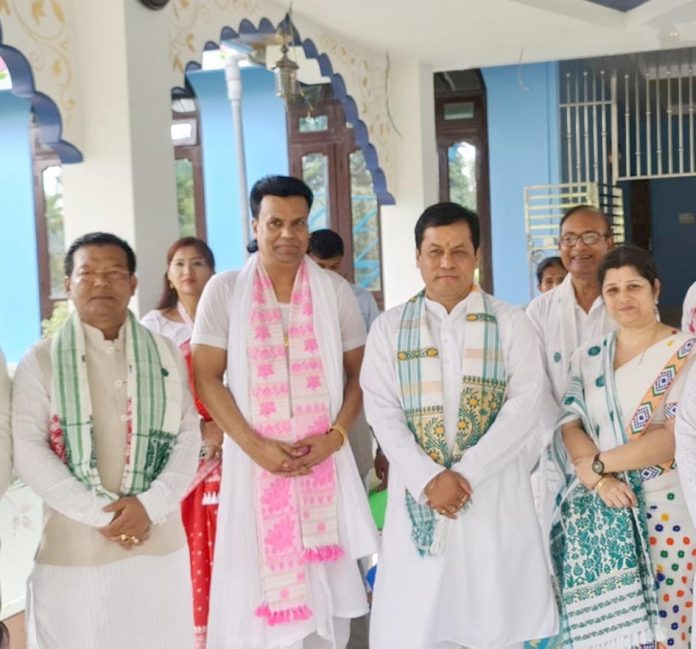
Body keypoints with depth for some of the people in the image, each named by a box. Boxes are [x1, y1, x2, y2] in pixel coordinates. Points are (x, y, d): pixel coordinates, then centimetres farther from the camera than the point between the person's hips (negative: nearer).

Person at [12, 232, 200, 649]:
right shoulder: (41, 361, 1)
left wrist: (149, 505, -11)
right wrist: (98, 513, -13)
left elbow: (189, 437, 3)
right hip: (73, 548, -2)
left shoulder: (166, 355, 9)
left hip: (159, 542, 2)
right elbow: (28, 451, -6)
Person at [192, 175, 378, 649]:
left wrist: (336, 435, -7)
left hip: (324, 461, 1)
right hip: (256, 462, -1)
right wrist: (256, 446, -12)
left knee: (326, 584, 5)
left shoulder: (336, 291, 5)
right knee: (258, 584, 2)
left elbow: (359, 372, 8)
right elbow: (207, 378, -2)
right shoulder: (224, 290, 0)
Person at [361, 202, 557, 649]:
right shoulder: (389, 328, 7)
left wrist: (465, 472, -15)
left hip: (494, 493, 0)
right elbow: (382, 411, -1)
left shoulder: (511, 323, 4)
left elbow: (527, 403, -6)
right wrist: (428, 478, -14)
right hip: (420, 491, 1)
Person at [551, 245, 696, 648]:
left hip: (661, 512, -4)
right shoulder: (587, 357, 11)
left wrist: (599, 461, -11)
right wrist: (599, 479, -15)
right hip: (594, 517, 4)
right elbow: (570, 427, 2)